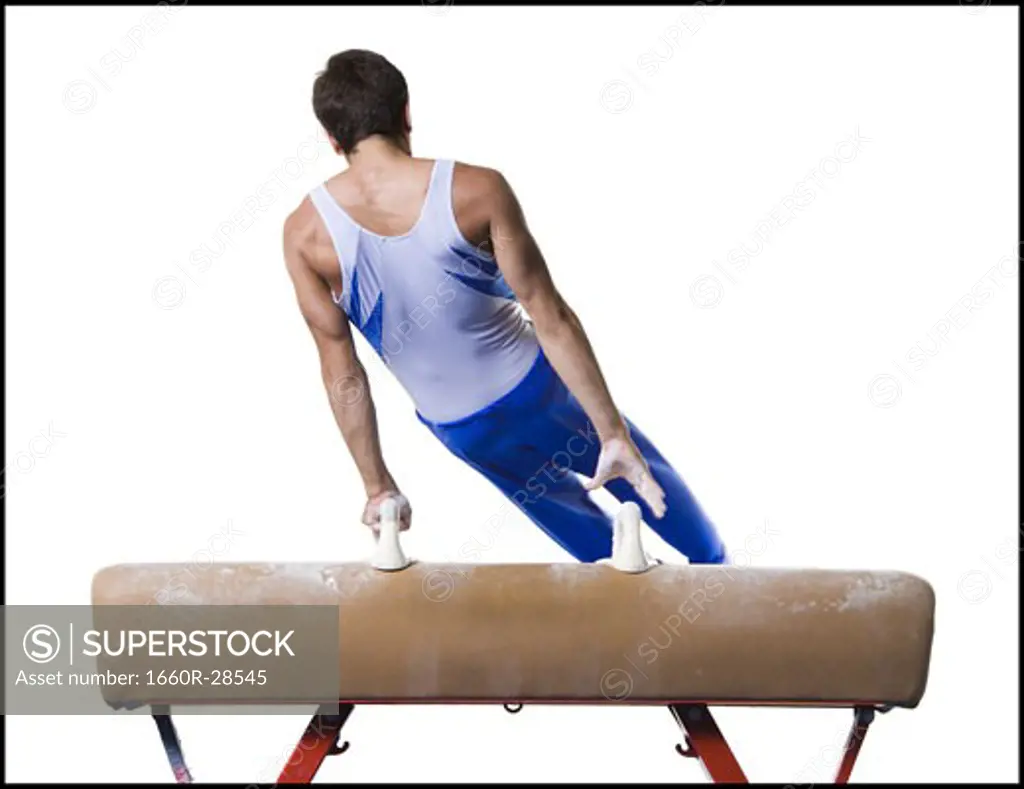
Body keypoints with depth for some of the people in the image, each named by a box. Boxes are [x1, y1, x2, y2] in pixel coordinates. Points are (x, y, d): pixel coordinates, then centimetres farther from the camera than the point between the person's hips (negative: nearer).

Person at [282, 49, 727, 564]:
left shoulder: (306, 233, -17)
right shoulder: (476, 190, -22)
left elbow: (341, 372, -11)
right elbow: (551, 318, -19)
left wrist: (378, 485, -1)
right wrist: (613, 432, -12)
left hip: (459, 428, 2)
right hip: (533, 387, -2)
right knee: (642, 475, 27)